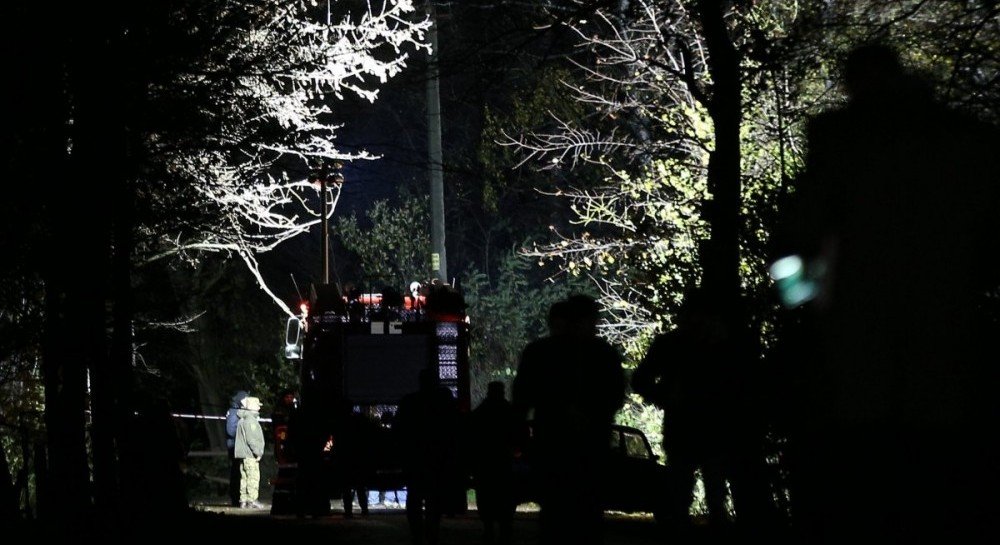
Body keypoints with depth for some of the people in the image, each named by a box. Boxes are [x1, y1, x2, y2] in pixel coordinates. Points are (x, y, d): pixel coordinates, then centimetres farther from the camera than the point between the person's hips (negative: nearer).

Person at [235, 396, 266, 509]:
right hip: (250, 454, -10)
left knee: (244, 477, 11)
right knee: (253, 476, -9)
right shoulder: (250, 420, -13)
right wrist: (258, 453, -14)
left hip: (242, 454, 10)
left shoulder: (242, 420, 19)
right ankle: (252, 500, -12)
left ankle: (243, 500, 12)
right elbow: (251, 439, -19)